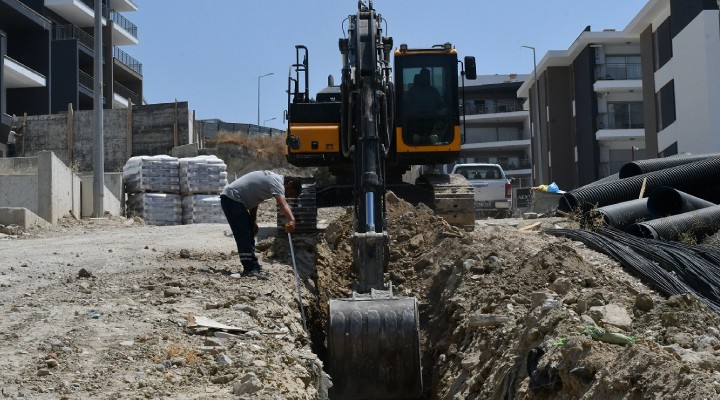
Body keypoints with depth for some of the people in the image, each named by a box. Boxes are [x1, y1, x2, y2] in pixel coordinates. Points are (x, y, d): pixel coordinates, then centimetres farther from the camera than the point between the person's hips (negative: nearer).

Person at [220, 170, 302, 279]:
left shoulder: (272, 179, 15)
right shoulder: (277, 182, -16)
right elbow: (283, 203, -35)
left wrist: (253, 222, 14)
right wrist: (291, 220, -50)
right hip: (231, 198, -11)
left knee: (249, 235, 13)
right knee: (243, 236, -13)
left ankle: (253, 268, 16)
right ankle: (250, 269, -14)